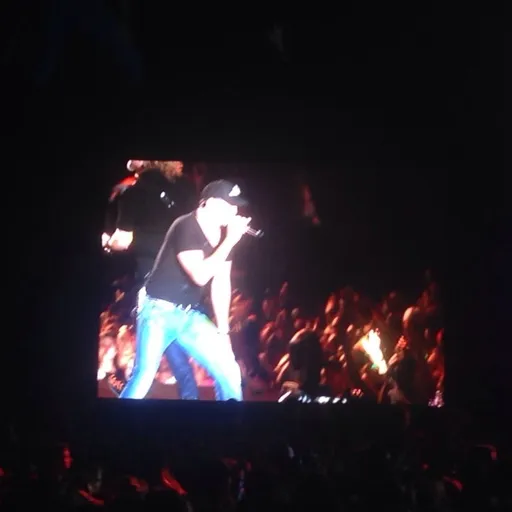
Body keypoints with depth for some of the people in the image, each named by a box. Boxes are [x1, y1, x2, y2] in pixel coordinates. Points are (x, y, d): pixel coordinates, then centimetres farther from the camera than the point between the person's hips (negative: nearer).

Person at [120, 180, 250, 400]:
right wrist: (230, 240, -24)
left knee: (229, 373, 1)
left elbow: (221, 283, 8)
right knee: (144, 377, -14)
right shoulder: (186, 227, -18)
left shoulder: (223, 235, 3)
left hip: (190, 315, 7)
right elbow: (200, 276, -28)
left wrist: (223, 331, 6)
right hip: (160, 312, -7)